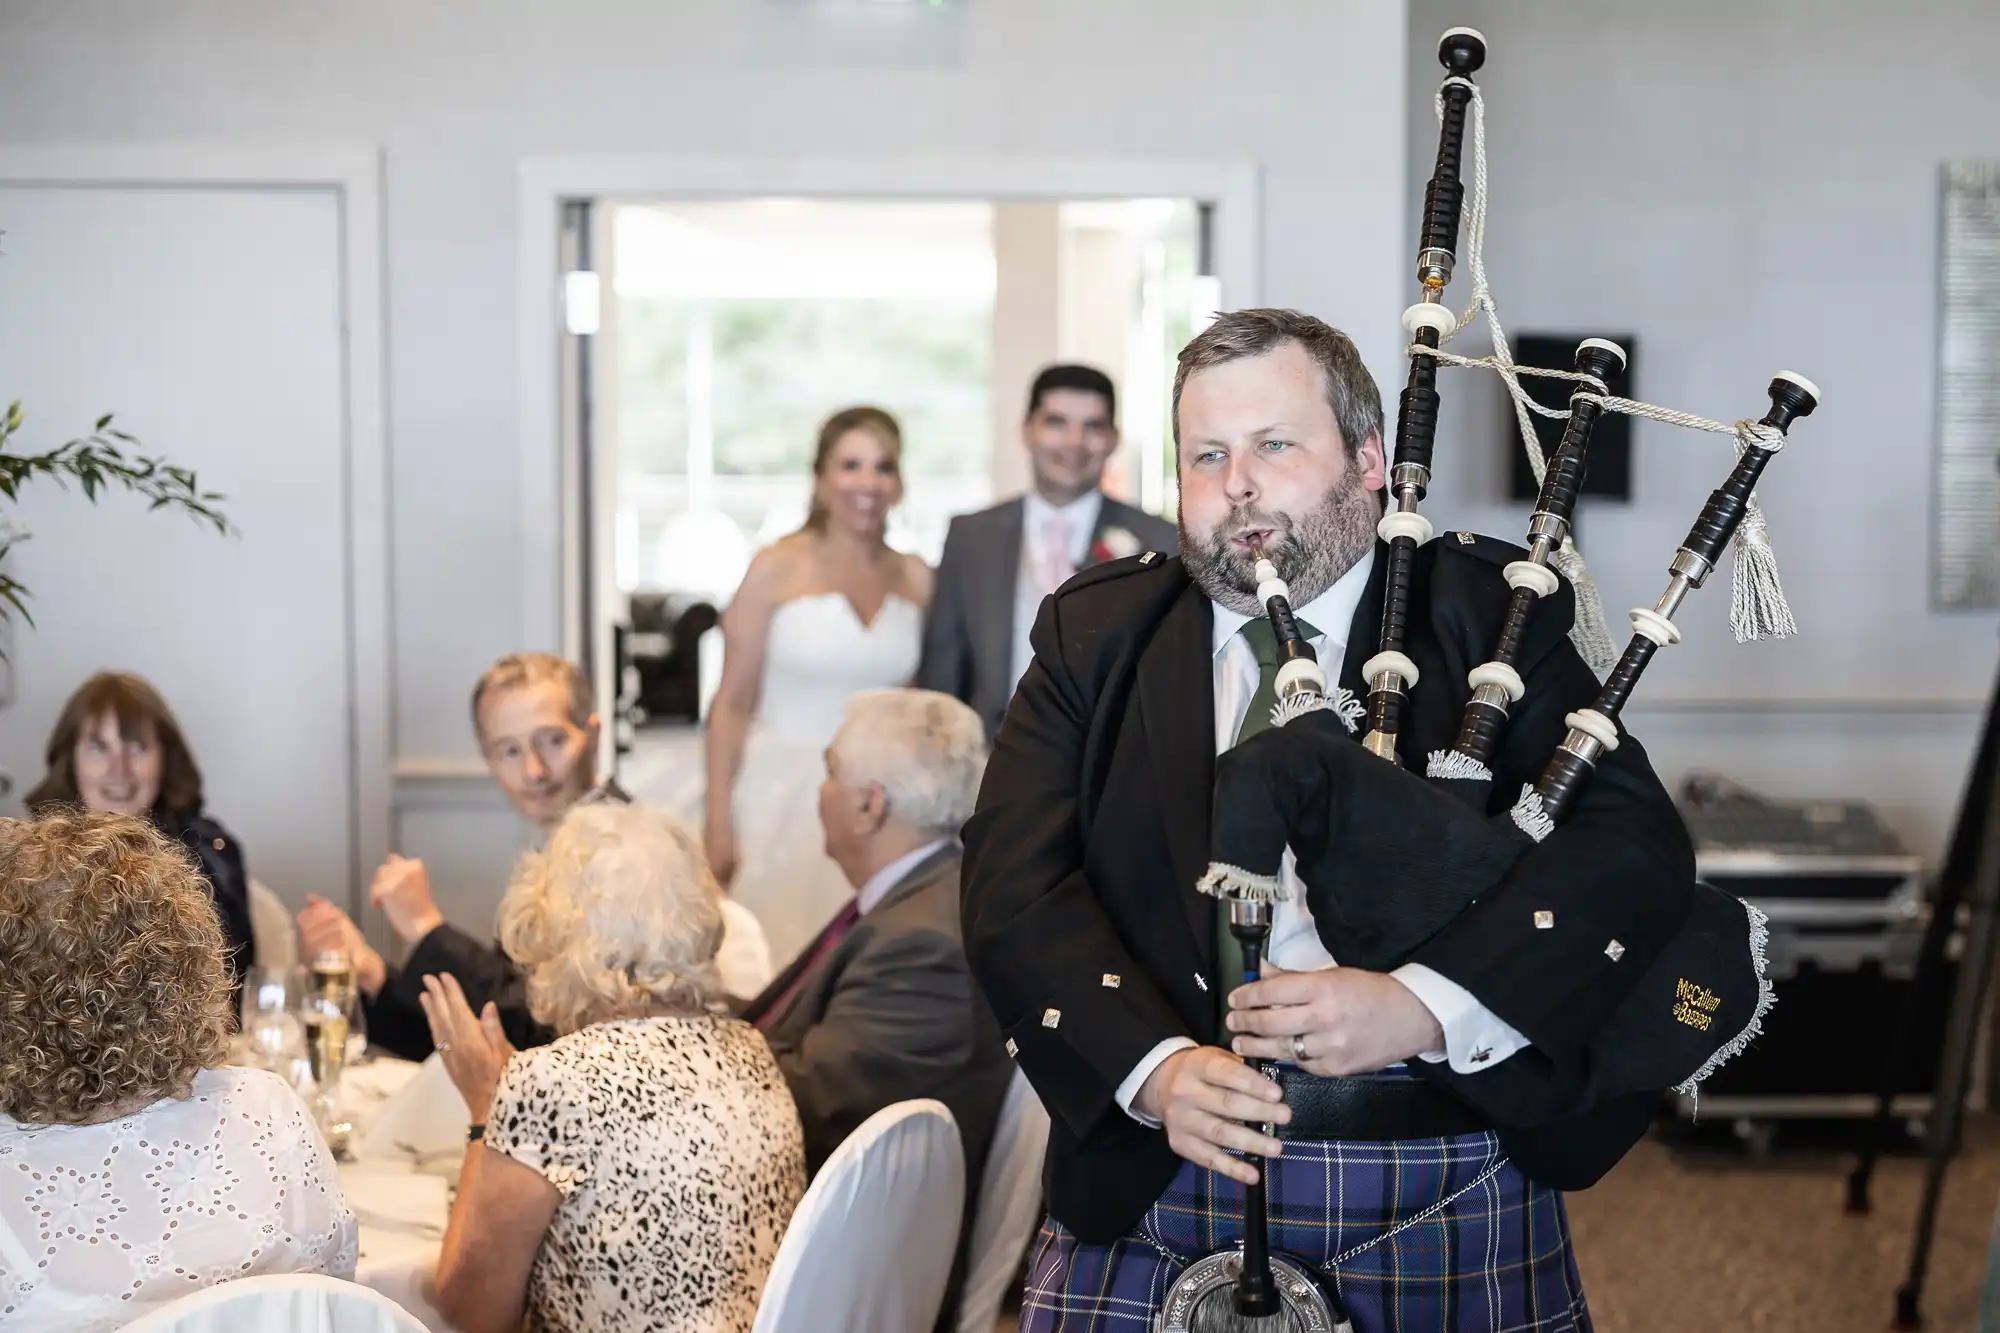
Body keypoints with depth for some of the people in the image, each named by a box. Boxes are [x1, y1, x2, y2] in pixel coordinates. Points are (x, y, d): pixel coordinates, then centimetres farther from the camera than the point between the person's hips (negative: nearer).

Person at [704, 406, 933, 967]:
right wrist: (717, 821, -9)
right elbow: (731, 705, -4)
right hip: (784, 800, -3)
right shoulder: (777, 571, -4)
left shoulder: (915, 579, 6)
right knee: (775, 962, -4)